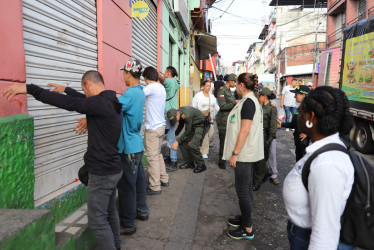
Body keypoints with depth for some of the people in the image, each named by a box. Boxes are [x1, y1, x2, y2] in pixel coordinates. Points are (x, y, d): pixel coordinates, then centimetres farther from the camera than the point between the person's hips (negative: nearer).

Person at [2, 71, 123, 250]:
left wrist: (29, 88, -25)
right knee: (110, 212, 23)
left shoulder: (100, 103, -20)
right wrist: (66, 89, 34)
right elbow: (84, 100, 24)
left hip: (102, 173, -9)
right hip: (112, 169, 9)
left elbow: (67, 103, -27)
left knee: (97, 220, 4)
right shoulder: (110, 102, 8)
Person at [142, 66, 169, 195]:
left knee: (153, 157, -3)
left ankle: (155, 187, 5)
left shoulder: (152, 87, -15)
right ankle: (164, 180, 30)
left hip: (152, 128, -9)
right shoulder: (161, 87, 11)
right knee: (158, 154, 20)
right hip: (161, 125, 9)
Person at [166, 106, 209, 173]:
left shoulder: (187, 115, -34)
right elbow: (181, 126, 15)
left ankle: (201, 165, -4)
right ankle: (189, 163, 12)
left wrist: (177, 141, -19)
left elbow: (187, 132, -23)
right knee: (183, 142, -2)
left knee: (192, 145, -21)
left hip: (201, 125, -9)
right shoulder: (180, 113, -6)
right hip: (192, 126, 9)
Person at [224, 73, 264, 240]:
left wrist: (234, 153, -21)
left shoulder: (248, 102, -18)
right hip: (248, 152, 10)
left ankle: (247, 229, 10)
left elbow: (245, 131, -23)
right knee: (246, 188, 19)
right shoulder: (251, 100, 14)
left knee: (242, 190, -1)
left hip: (244, 153, -10)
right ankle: (245, 218, 33)